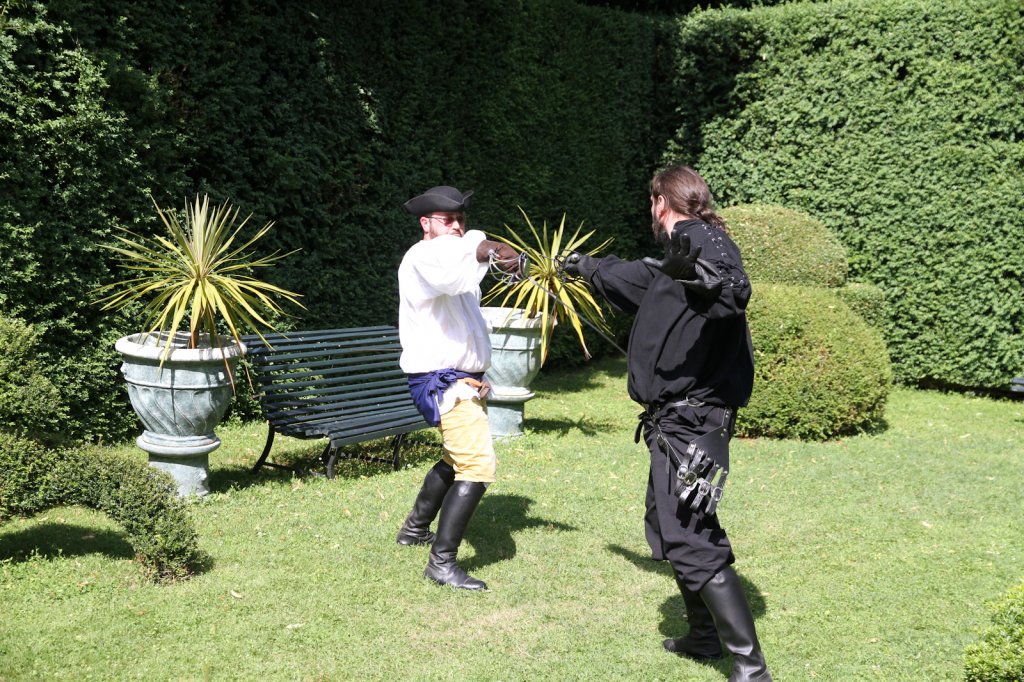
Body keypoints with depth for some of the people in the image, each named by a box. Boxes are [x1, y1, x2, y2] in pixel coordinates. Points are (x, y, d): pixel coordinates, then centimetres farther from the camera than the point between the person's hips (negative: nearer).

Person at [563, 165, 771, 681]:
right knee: (667, 528, 22)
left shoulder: (703, 241, -13)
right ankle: (704, 636, 34)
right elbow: (633, 276, 38)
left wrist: (711, 278, -55)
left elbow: (735, 294, -35)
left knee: (693, 543, -14)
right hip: (678, 422, 11)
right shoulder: (671, 260, 16)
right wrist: (588, 268, 54)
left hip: (691, 424, -11)